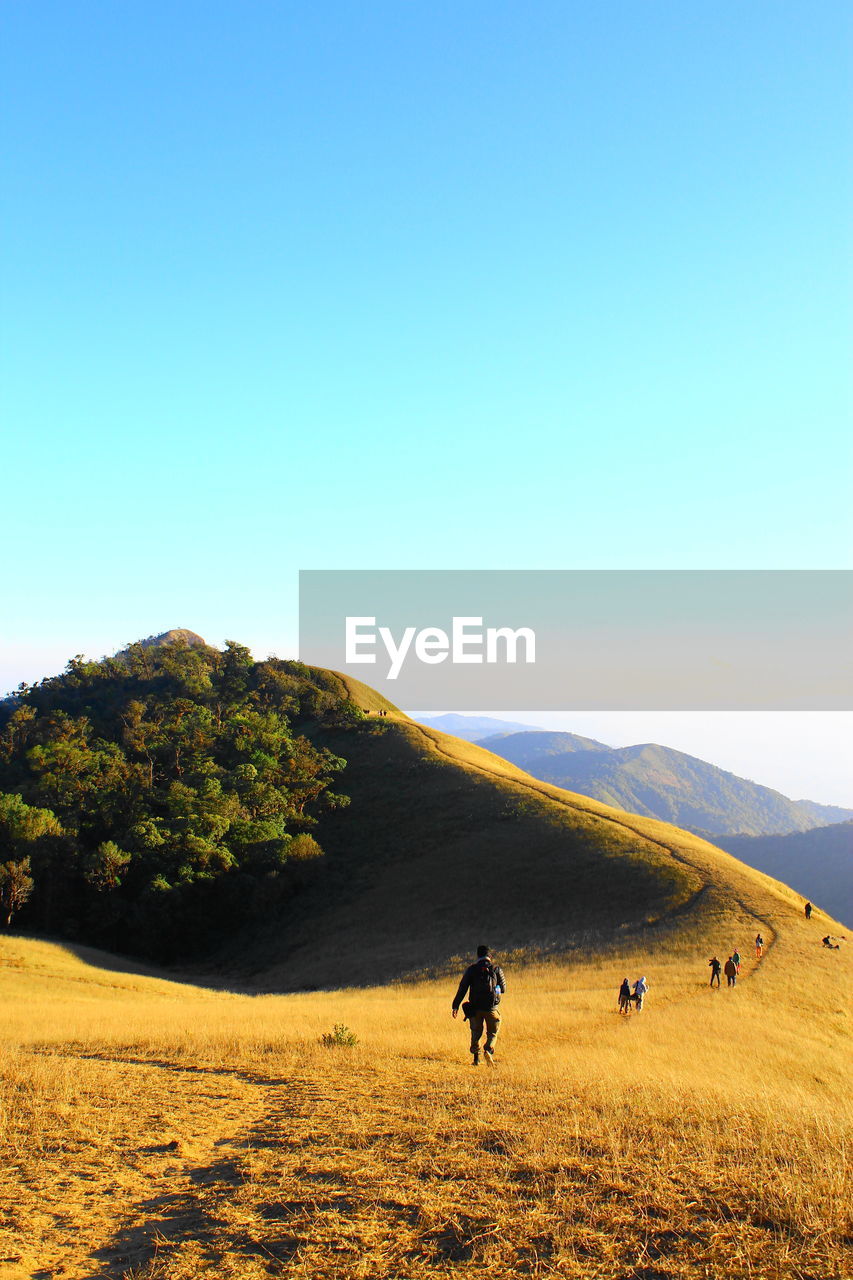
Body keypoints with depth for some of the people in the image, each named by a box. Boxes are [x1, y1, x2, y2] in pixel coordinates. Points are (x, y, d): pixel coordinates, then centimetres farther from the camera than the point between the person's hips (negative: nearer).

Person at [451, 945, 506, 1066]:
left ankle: (476, 1058, 14)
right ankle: (488, 1050, -14)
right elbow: (503, 989, 8)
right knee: (492, 1033, 11)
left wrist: (455, 1005, -1)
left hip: (475, 1007, 1)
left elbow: (462, 988, -2)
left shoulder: (471, 969, 2)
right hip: (491, 1007, -1)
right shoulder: (496, 969, 1)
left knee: (476, 1033, 17)